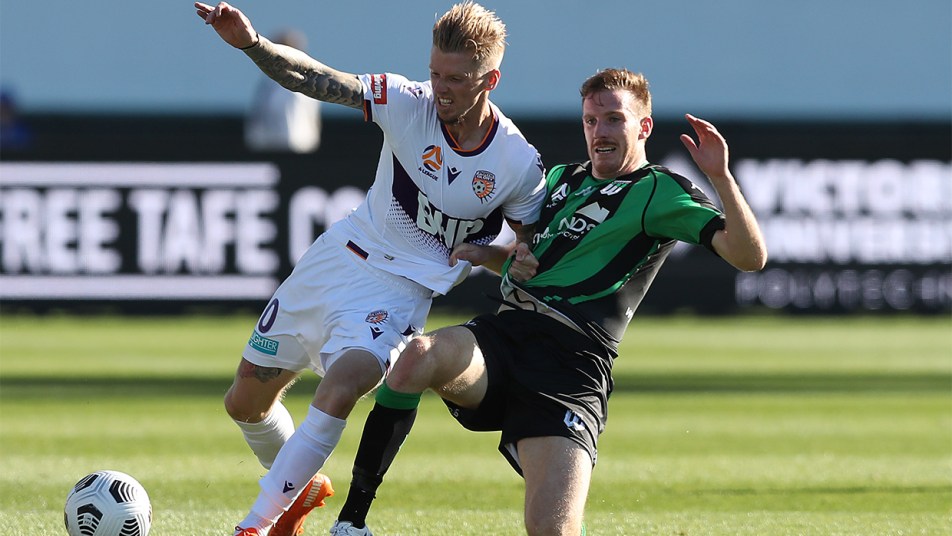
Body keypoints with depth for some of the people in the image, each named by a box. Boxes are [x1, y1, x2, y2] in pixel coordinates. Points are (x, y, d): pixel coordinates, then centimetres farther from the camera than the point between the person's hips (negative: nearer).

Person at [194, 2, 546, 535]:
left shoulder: (521, 165, -15)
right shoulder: (410, 103, -14)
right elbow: (312, 79, -21)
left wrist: (485, 254, -22)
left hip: (402, 287, -3)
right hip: (341, 253, 4)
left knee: (337, 395, -29)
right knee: (246, 402, 11)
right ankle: (302, 488, 40)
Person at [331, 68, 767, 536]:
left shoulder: (660, 193, 5)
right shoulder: (561, 178, 26)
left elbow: (749, 255, -7)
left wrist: (721, 177, -19)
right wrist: (513, 260, 18)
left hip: (570, 368, -5)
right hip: (502, 336, 5)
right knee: (419, 355, -32)